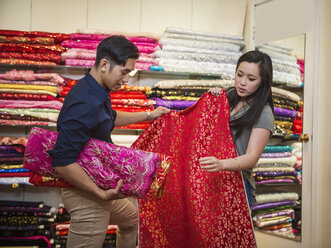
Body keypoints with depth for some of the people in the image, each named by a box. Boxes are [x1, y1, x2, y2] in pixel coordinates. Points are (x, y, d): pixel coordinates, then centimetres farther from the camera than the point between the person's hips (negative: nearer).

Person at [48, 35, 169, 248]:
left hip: (100, 186, 10)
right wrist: (102, 193, -29)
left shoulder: (97, 91, 2)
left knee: (131, 218, 31)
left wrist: (148, 115, 24)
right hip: (86, 193, -10)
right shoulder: (85, 104, -29)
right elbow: (62, 162, -32)